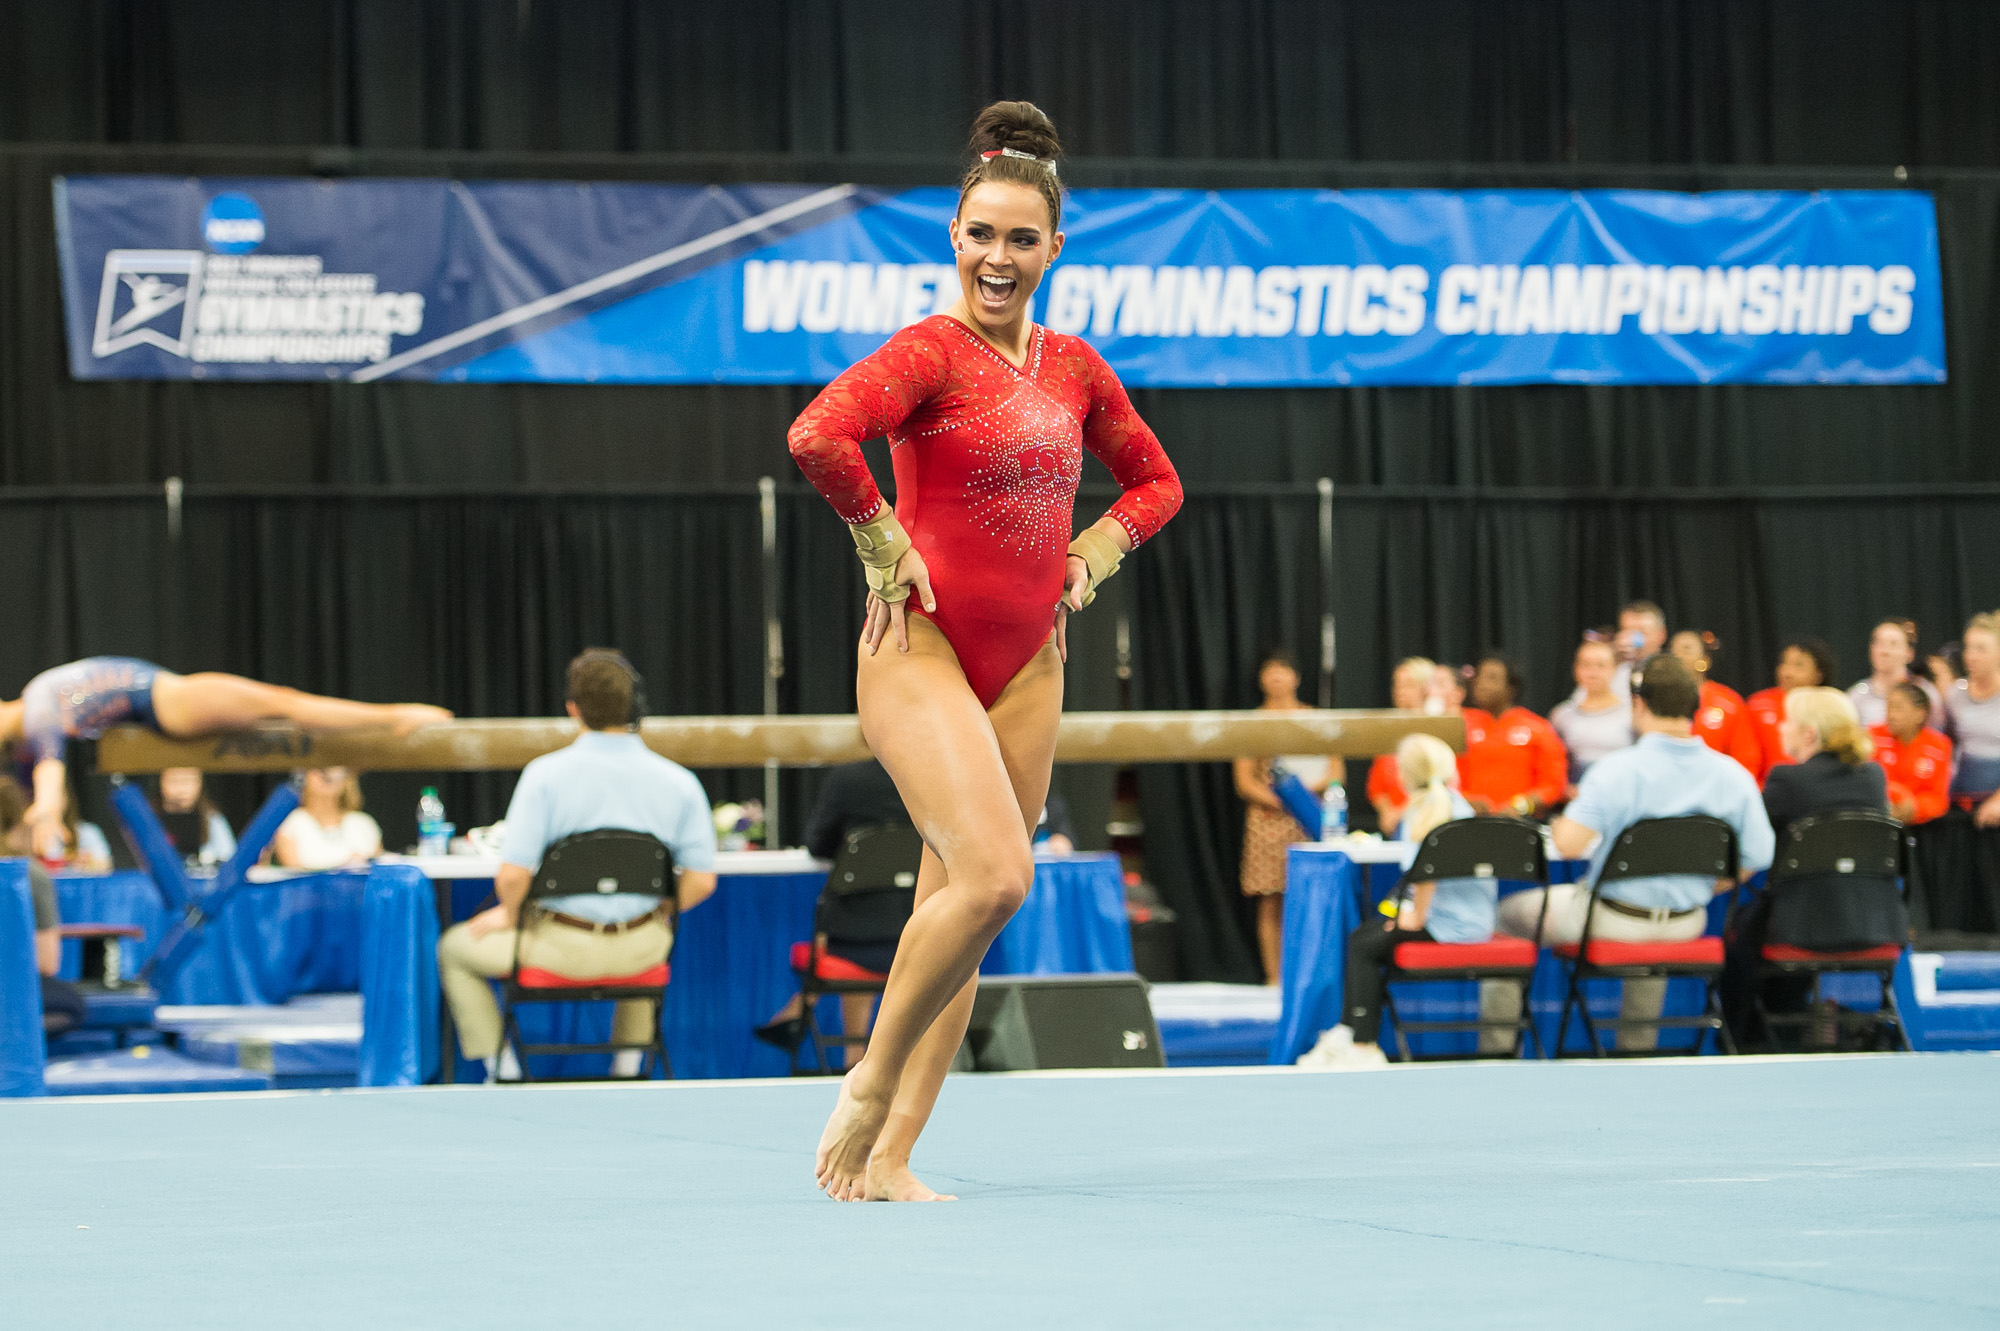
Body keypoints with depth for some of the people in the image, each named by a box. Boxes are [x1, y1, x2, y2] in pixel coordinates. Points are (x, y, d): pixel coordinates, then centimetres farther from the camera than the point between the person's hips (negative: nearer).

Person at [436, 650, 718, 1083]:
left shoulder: (545, 774, -14)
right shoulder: (680, 782, -5)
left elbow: (513, 874, -18)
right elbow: (701, 881, -4)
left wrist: (509, 916, 4)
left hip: (562, 949, -3)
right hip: (640, 952, 3)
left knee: (455, 947, 23)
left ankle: (502, 1072, 18)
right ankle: (628, 1064, 39)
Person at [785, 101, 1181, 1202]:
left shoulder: (1074, 367, 10)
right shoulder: (929, 351, -10)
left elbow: (1154, 478, 26)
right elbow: (817, 435, -27)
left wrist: (1092, 553, 9)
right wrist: (884, 547, -17)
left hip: (1027, 664, 6)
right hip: (921, 652, -6)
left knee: (955, 907, 5)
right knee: (992, 876, -22)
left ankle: (890, 1159, 9)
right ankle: (869, 1084, -4)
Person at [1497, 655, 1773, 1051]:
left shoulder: (1618, 769, -21)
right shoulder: (1734, 777, -7)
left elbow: (1568, 844, -28)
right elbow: (1754, 859, -4)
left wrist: (1559, 822, -4)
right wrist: (1697, 890, 13)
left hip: (1611, 920, -5)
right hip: (1684, 925, 5)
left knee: (1509, 915, 22)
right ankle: (1636, 1051, 50)